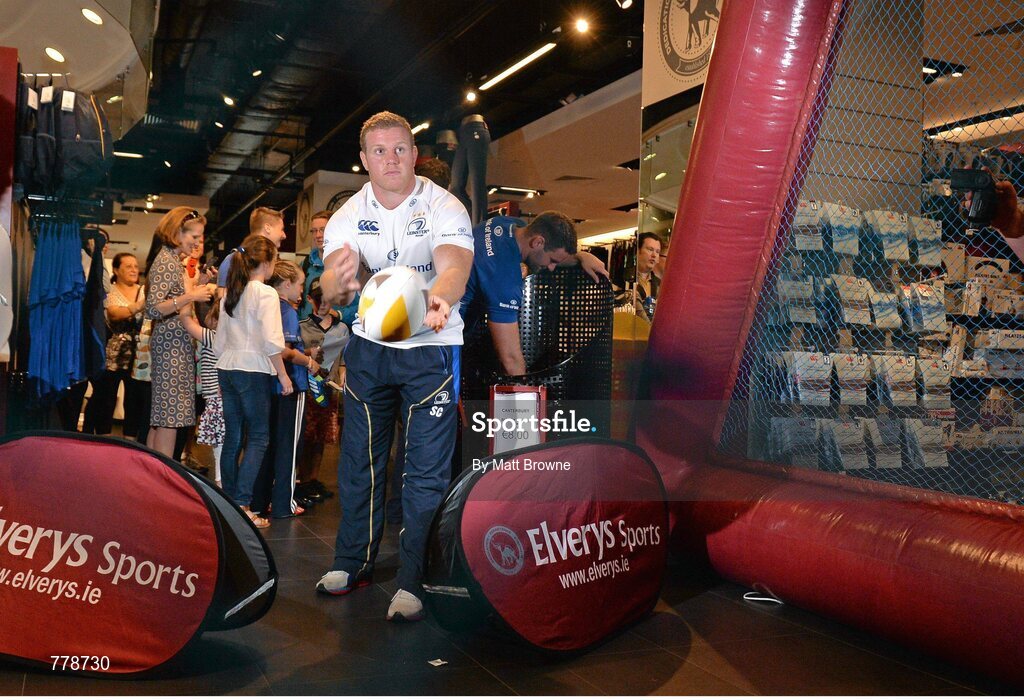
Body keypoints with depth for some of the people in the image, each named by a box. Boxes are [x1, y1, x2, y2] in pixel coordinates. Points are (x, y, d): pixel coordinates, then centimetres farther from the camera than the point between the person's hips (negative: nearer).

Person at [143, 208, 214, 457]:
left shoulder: (173, 259, 16)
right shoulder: (165, 261, -14)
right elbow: (153, 309, -22)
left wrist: (197, 286, 15)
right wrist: (191, 296, -25)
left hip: (173, 345, 10)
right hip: (171, 345, -10)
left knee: (161, 418, 12)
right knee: (169, 417, -8)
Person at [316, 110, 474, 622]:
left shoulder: (444, 207, -14)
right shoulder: (348, 215, -3)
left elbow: (454, 266, -32)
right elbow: (331, 285, -17)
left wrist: (440, 299, -55)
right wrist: (339, 284, -42)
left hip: (431, 346, -3)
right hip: (368, 345, 4)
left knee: (426, 469, -2)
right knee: (359, 458, 13)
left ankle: (413, 581, 11)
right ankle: (353, 561, 31)